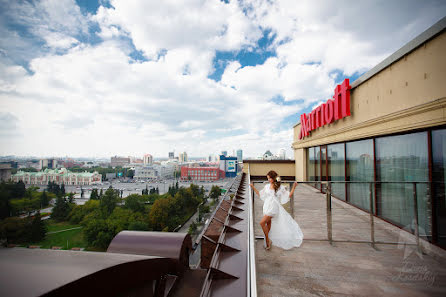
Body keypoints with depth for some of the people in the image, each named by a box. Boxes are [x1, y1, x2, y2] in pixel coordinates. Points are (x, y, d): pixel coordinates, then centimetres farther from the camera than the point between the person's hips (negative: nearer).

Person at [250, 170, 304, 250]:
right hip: (267, 207, 5)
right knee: (268, 225, 14)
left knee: (262, 222, -15)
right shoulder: (267, 186, 5)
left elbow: (289, 195, 2)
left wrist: (293, 187, -6)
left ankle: (268, 240, 4)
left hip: (274, 207, -5)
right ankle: (268, 241, 31)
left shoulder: (280, 187, -6)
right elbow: (260, 194, 14)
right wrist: (253, 187, 8)